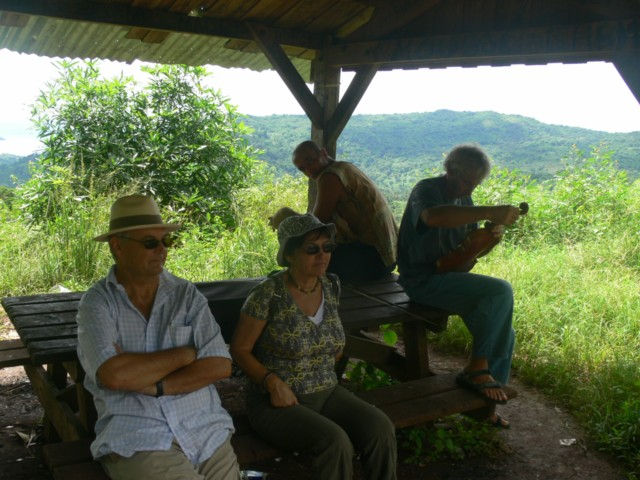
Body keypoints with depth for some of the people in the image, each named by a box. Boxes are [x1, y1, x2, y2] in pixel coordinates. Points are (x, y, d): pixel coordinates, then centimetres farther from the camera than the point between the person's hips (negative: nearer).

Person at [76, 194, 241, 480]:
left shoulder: (187, 294, 6)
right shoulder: (97, 303, 0)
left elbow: (221, 365, -3)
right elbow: (112, 375, -16)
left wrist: (153, 386, -12)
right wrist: (185, 354, -7)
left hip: (207, 431, 3)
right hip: (136, 440, -3)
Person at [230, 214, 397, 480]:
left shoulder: (331, 286, 4)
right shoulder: (268, 294, -14)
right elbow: (240, 350, -7)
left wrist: (325, 369, 11)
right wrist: (273, 382, -19)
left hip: (326, 392, 5)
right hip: (278, 402, -5)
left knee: (381, 428, -19)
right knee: (336, 442, -29)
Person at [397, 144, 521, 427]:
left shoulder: (465, 199, 15)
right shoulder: (427, 190, -11)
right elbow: (433, 216, -37)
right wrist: (489, 212, -41)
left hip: (450, 277, 9)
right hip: (424, 279, -9)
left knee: (503, 334, 0)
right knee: (501, 291, -25)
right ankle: (477, 368, -15)